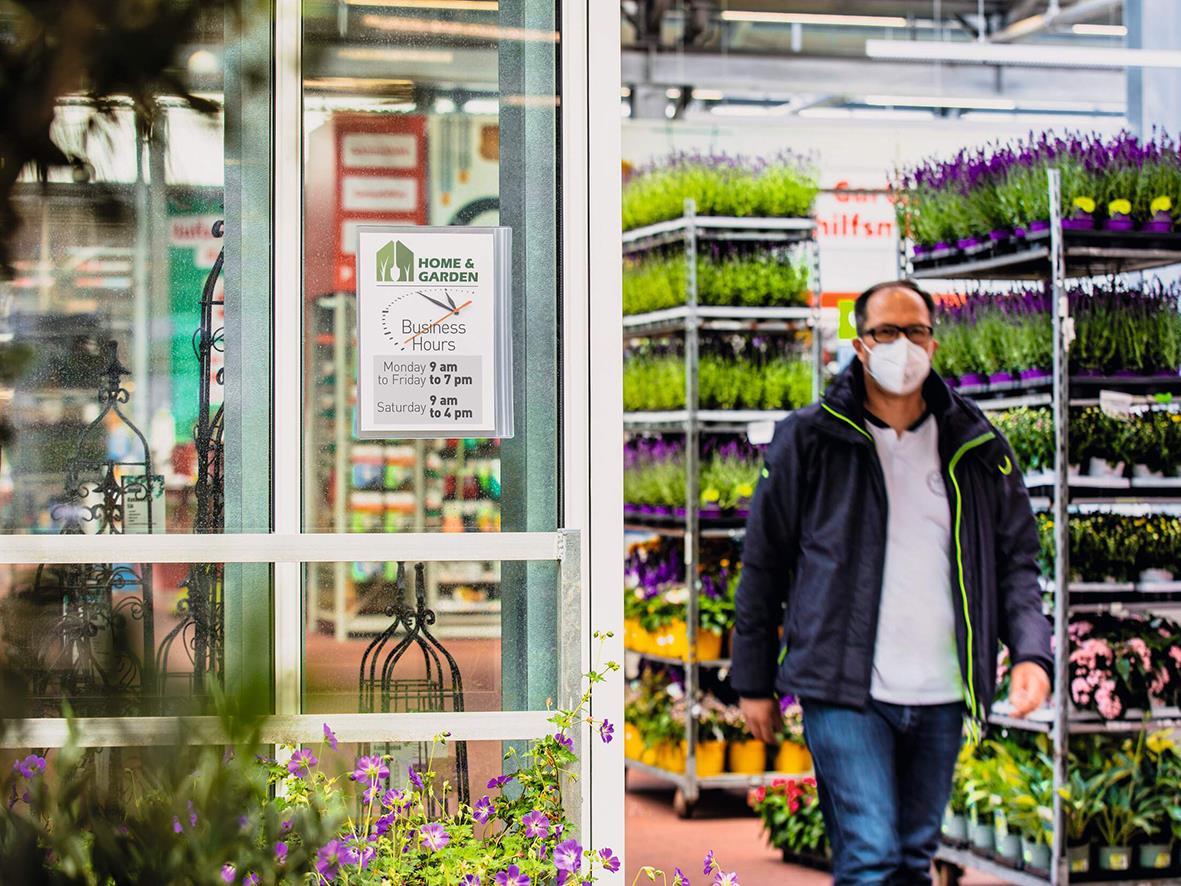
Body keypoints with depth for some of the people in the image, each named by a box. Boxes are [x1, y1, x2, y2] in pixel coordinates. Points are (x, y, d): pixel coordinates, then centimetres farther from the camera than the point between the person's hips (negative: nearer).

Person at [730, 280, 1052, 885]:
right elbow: (763, 563, 6)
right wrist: (753, 681, 7)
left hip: (939, 698, 4)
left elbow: (1016, 559, 12)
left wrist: (1031, 651, -7)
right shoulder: (808, 440, 1)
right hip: (843, 690, -4)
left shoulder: (978, 450, 9)